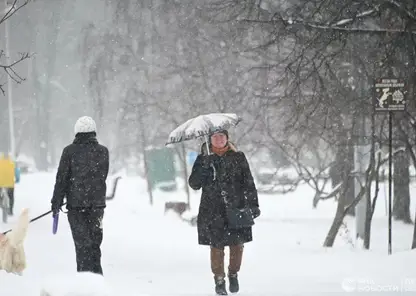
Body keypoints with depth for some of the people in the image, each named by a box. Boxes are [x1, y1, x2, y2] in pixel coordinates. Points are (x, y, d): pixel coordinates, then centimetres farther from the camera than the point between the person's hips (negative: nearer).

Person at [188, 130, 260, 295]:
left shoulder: (238, 158, 6)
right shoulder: (205, 160, 6)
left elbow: (248, 183, 6)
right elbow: (194, 184, -3)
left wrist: (253, 205, -2)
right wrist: (202, 162, -15)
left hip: (236, 209, 0)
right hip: (213, 212, 0)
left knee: (237, 244, 1)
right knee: (216, 247, -2)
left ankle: (233, 274, 25)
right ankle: (219, 279, 14)